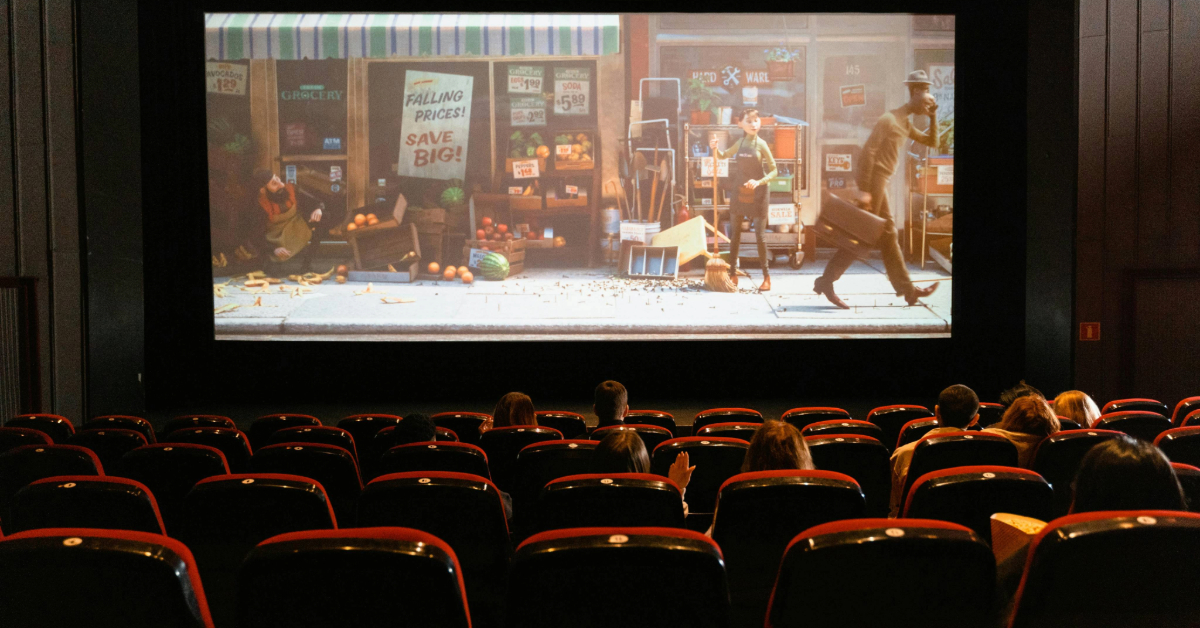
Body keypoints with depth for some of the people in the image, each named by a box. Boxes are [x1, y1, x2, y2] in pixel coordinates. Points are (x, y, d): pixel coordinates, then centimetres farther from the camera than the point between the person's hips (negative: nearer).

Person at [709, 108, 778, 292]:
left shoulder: (761, 145, -8)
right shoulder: (739, 143, 5)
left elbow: (774, 170, -7)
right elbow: (723, 155, 22)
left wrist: (759, 182, -22)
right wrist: (715, 148, 0)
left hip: (758, 194, -5)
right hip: (739, 193, 5)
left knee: (760, 234, -2)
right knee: (735, 233, 8)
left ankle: (766, 277, 5)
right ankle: (733, 274, 17)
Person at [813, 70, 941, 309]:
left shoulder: (905, 123, 15)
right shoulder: (889, 119, -14)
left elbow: (932, 142, 24)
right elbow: (868, 151, -21)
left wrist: (933, 116, 9)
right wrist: (864, 189, -25)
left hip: (880, 184, 10)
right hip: (873, 182, -10)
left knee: (889, 236, 12)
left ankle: (906, 289, 17)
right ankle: (825, 282, 0)